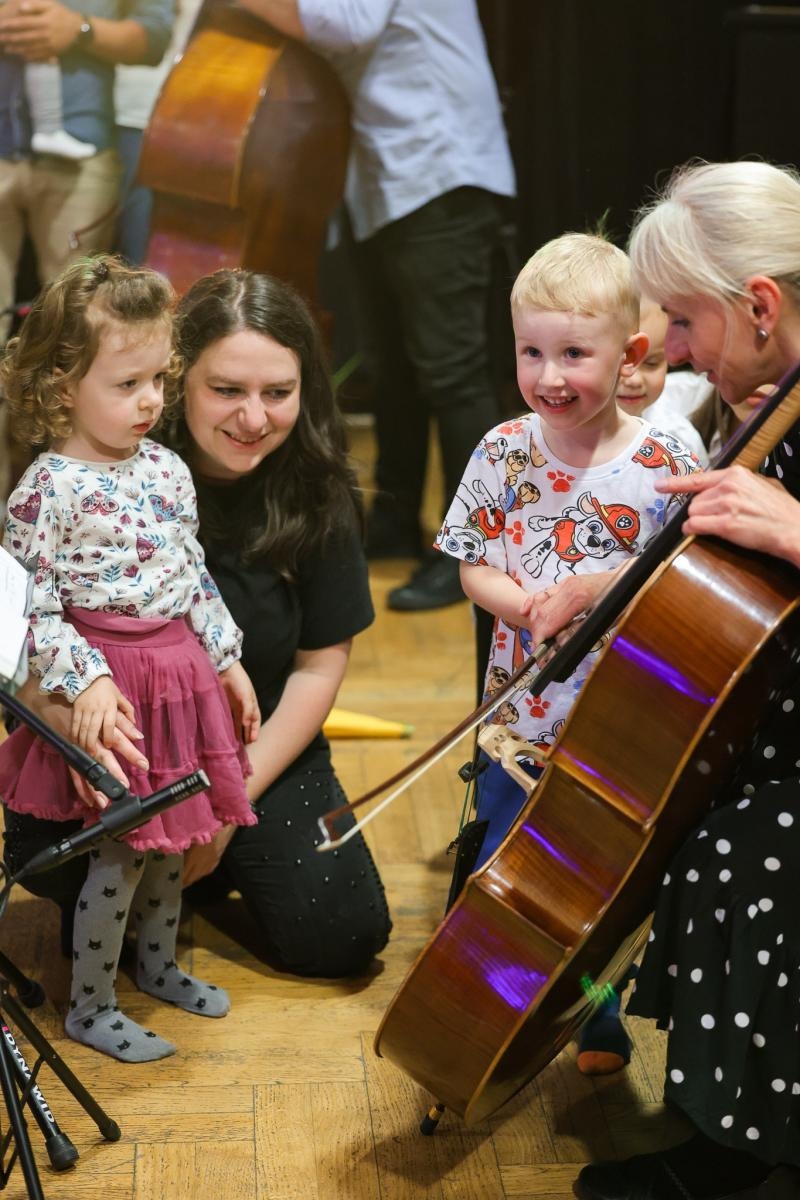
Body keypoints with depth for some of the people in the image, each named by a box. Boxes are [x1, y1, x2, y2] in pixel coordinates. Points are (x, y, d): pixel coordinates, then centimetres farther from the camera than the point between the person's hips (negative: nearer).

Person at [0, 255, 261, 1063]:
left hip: (180, 673, 7)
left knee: (170, 836, 20)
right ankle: (89, 1006, 20)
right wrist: (84, 680, -26)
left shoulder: (166, 470, 4)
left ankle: (158, 964, 42)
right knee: (123, 851, 1)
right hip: (113, 685, -7)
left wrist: (227, 659, 14)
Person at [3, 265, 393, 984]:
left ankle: (222, 861, 21)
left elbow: (319, 664, -2)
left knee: (343, 937, -10)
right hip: (121, 746, -2)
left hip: (262, 748, 3)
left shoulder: (317, 495, -9)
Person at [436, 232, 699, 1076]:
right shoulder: (504, 453, -5)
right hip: (522, 713, 2)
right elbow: (473, 569, 0)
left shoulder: (664, 467, -13)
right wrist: (532, 604, -19)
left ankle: (599, 1018, 39)